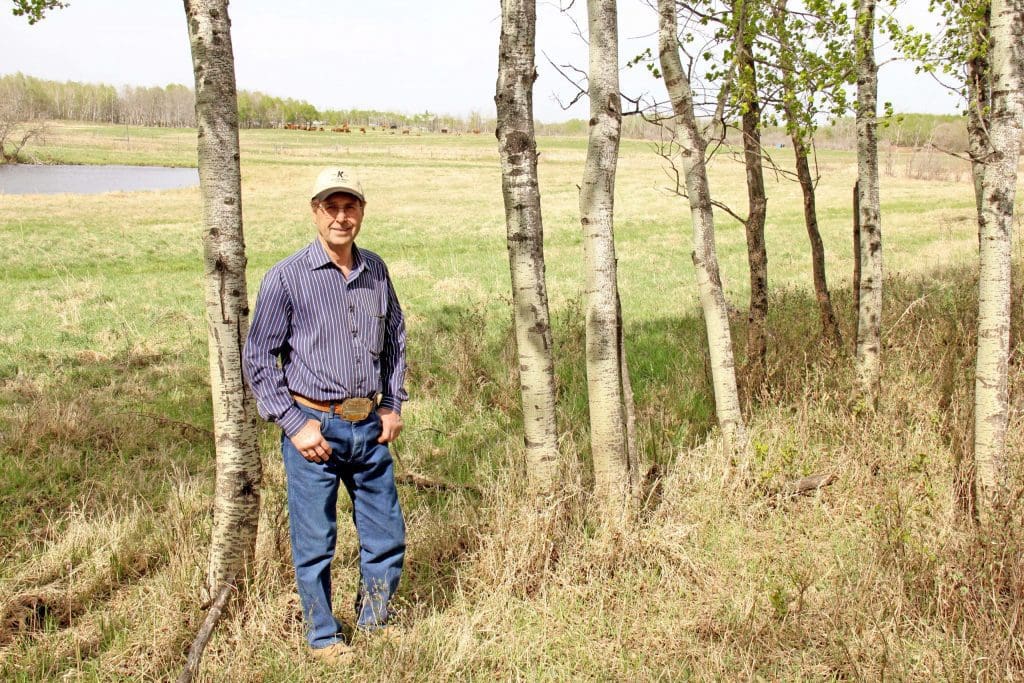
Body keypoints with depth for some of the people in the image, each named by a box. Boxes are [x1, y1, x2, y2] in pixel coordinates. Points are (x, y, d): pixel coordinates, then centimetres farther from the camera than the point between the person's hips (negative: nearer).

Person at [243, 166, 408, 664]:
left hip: (370, 428, 5)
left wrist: (393, 405, 10)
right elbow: (258, 359, -6)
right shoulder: (286, 278, -9)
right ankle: (323, 637, 26)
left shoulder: (376, 271, 6)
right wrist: (294, 425, -11)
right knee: (314, 543, 6)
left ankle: (373, 623, 34)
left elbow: (395, 341, 19)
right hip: (314, 427, -4)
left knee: (387, 536, 12)